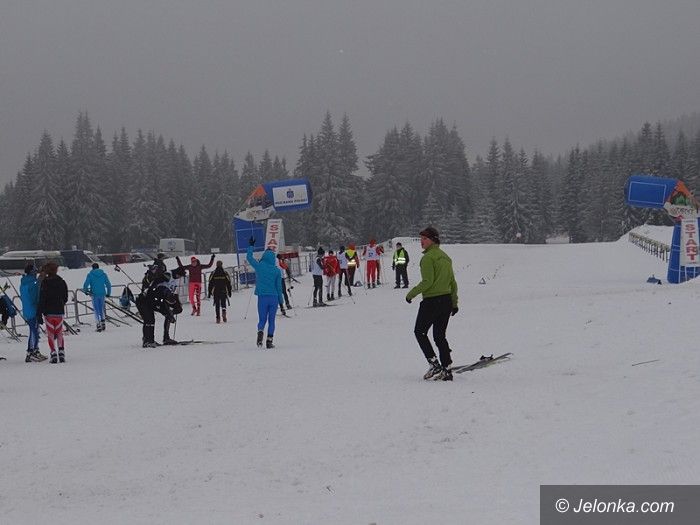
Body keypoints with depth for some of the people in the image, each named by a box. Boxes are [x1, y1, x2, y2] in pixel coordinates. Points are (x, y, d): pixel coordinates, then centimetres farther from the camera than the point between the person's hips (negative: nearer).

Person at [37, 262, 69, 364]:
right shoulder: (61, 281, 3)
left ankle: (53, 353, -8)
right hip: (60, 311, 4)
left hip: (48, 312, -4)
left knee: (50, 334, 3)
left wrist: (39, 312, -9)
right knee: (59, 333, 13)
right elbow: (65, 297, 10)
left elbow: (42, 298, -12)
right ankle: (61, 353, 2)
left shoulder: (45, 282, -10)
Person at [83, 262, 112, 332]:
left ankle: (98, 325, -4)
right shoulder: (103, 274, 5)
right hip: (102, 294, 3)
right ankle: (103, 323, 7)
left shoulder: (90, 274, -3)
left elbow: (86, 284, -7)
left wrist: (85, 291, 13)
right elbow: (108, 284, 6)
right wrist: (108, 293, 18)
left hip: (94, 295, -3)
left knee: (96, 310, 3)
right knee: (101, 309, 17)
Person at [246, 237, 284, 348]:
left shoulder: (259, 266, -2)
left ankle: (260, 332, -23)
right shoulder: (277, 270, -1)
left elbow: (249, 257, 14)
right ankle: (269, 341, 2)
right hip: (273, 297, 0)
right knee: (271, 320, 8)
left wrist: (251, 246, 27)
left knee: (262, 319, 8)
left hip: (262, 297, 0)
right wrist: (281, 299, 13)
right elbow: (279, 286, 2)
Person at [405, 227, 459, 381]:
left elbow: (427, 281, -19)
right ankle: (446, 370, 7)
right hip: (447, 300, 8)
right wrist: (454, 303, 22)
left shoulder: (428, 257, -12)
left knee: (420, 332, 7)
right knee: (440, 335, 12)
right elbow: (453, 282, 17)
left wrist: (411, 294, -9)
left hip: (431, 300, -8)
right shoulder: (445, 257, 15)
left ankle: (434, 365, -2)